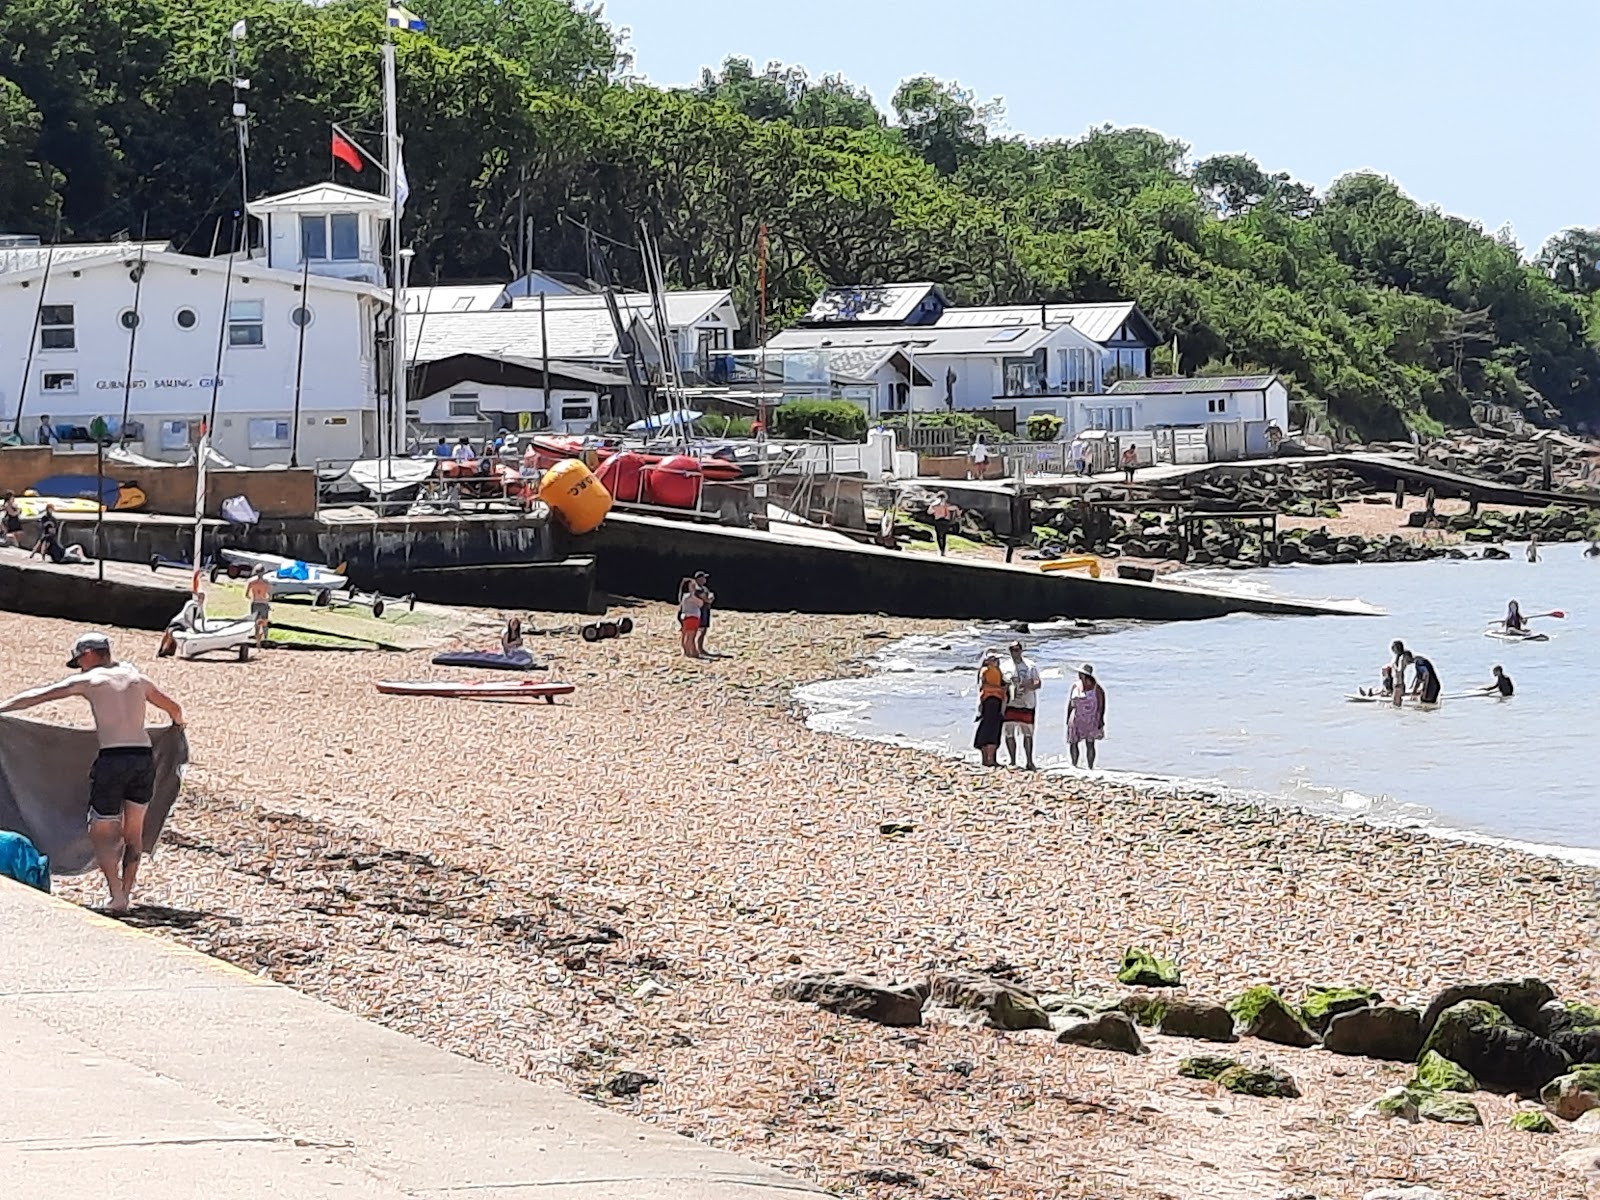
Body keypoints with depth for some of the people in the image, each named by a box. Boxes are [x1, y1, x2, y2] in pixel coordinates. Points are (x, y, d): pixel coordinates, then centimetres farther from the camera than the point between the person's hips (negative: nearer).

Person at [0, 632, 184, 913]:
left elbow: (38, 696, 3)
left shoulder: (89, 681, 4)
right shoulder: (136, 679, 17)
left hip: (112, 760, -4)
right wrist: (178, 723, 54)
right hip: (145, 758, 5)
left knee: (101, 833, 6)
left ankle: (117, 896, -7)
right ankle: (126, 893, 14)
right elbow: (174, 708, 32)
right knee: (133, 833, 18)